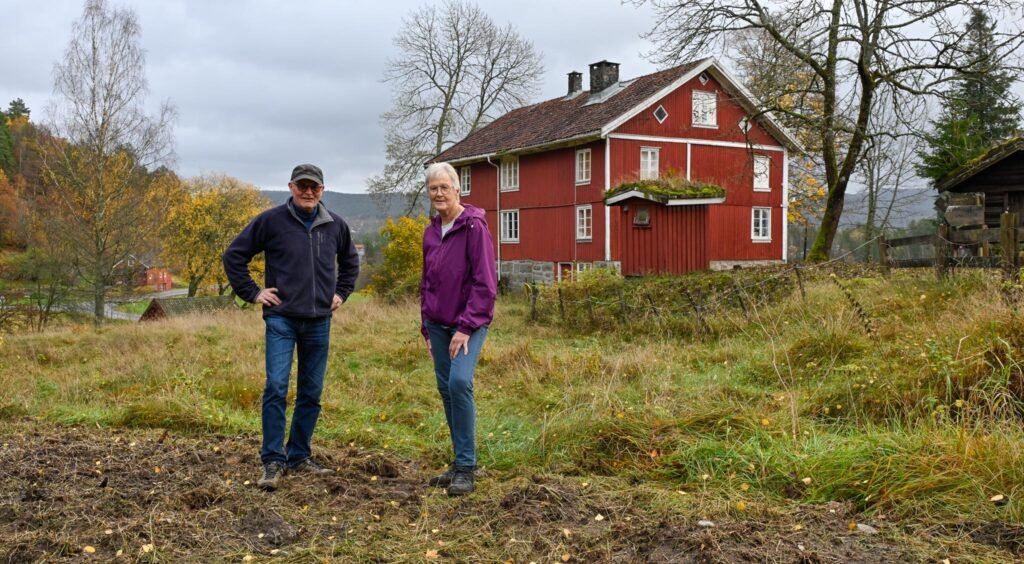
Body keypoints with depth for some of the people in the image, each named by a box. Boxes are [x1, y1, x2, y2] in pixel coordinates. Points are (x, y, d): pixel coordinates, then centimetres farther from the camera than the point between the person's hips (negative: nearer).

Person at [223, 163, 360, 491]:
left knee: (311, 394, 9)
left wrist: (341, 293, 14)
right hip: (281, 320, -4)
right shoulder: (271, 221, -4)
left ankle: (299, 458, 21)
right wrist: (252, 293, -3)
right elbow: (234, 256, 1)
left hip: (319, 322, 4)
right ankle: (273, 461, -2)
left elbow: (350, 261, 25)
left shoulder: (335, 225, 7)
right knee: (276, 387, -11)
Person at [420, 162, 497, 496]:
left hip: (469, 323, -7)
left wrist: (466, 327, -18)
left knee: (459, 382, -21)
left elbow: (485, 283, -15)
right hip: (438, 324, 7)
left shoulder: (474, 227, -11)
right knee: (445, 388, 7)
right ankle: (460, 463, 19)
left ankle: (466, 467, -10)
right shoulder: (430, 233, 10)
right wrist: (427, 327, 15)